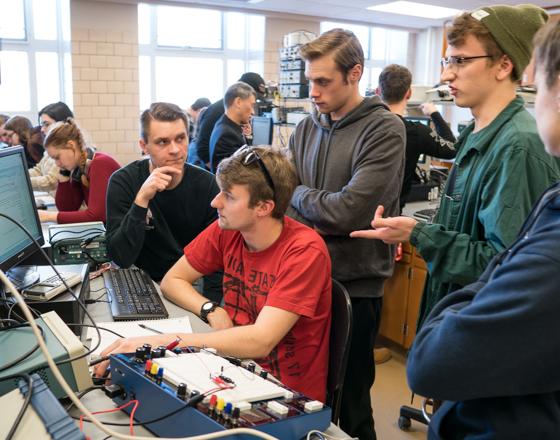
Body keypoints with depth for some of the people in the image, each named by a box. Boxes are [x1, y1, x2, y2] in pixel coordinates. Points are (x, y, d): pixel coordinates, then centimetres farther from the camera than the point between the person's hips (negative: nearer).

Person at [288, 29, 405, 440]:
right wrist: (321, 218, -13)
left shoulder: (384, 129, -12)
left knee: (348, 399, 12)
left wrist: (298, 194, -4)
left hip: (354, 282, -5)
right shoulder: (306, 128, 7)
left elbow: (349, 209, -20)